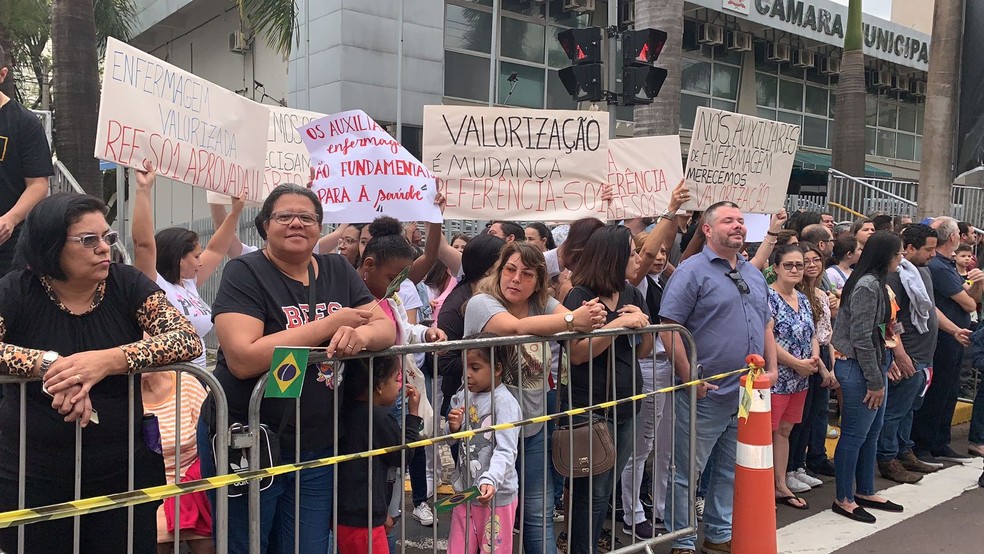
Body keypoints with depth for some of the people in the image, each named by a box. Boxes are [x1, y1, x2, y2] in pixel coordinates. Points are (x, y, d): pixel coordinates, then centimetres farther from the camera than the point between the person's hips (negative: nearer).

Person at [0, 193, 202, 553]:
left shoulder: (127, 284, -4)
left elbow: (188, 340, -16)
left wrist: (109, 360, -29)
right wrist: (48, 362, -31)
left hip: (125, 472, 1)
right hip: (33, 478, 0)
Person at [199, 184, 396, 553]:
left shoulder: (338, 271, 6)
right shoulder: (245, 273, -11)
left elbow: (386, 328, 1)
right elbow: (243, 359, -24)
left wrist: (360, 334, -23)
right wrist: (331, 324, -21)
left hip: (317, 449, 5)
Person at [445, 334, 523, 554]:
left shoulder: (505, 403, -16)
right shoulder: (463, 397, 3)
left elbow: (506, 451, -24)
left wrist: (490, 480, -40)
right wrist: (453, 428, -10)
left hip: (497, 496, -6)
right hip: (465, 492, 6)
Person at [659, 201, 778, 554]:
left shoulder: (754, 274, 14)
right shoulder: (692, 271, -10)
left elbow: (766, 325, 21)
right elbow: (669, 328, -16)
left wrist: (772, 369, 10)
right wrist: (689, 378, -18)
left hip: (748, 394, 8)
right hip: (706, 394, -7)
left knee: (734, 470, 18)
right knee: (686, 473, 3)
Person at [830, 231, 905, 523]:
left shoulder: (876, 283, 13)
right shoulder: (868, 285, -18)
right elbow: (861, 338, -21)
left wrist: (883, 370, 13)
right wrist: (875, 381, -17)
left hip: (873, 366, 10)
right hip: (858, 368, -10)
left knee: (871, 433, 17)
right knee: (854, 436, -1)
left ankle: (865, 492, 30)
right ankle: (843, 499, 10)